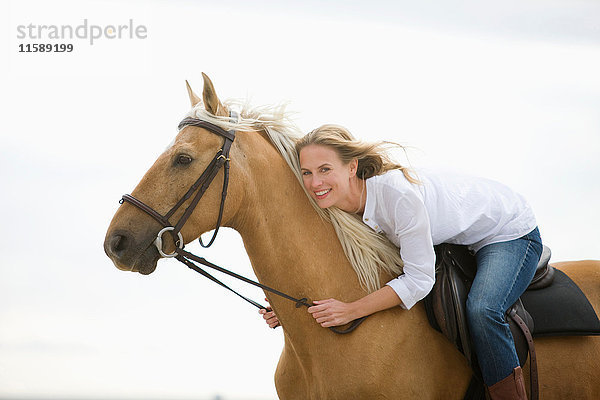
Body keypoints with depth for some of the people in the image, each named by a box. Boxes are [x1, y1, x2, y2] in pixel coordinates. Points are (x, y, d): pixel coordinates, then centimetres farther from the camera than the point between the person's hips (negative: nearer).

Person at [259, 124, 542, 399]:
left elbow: (419, 279, -33)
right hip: (454, 240, 8)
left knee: (481, 310, -30)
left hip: (511, 231, -8)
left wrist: (350, 310, -35)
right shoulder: (340, 209, -13)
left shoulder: (397, 192, -38)